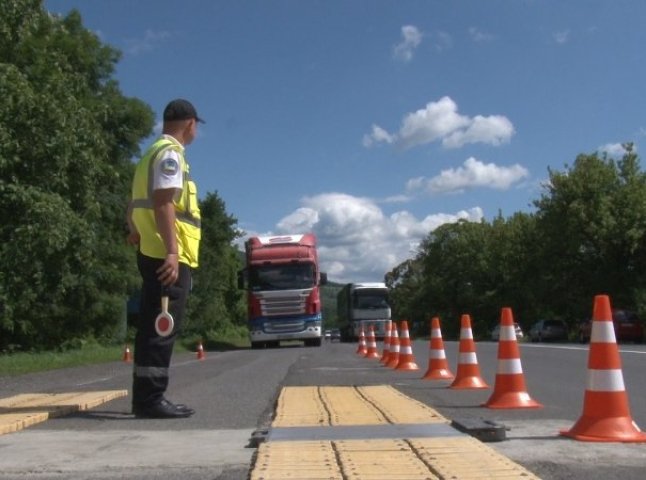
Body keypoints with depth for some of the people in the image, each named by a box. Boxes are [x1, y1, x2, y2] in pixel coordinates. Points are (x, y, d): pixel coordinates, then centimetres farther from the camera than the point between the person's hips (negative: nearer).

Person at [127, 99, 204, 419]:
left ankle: (145, 397, 17)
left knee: (152, 327, 12)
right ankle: (151, 399, -8)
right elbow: (163, 203, -20)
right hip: (169, 256, -10)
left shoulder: (152, 154, 22)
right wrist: (171, 250, -25)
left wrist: (136, 233, 36)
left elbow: (136, 204, 26)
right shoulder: (170, 154, -8)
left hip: (152, 252, 10)